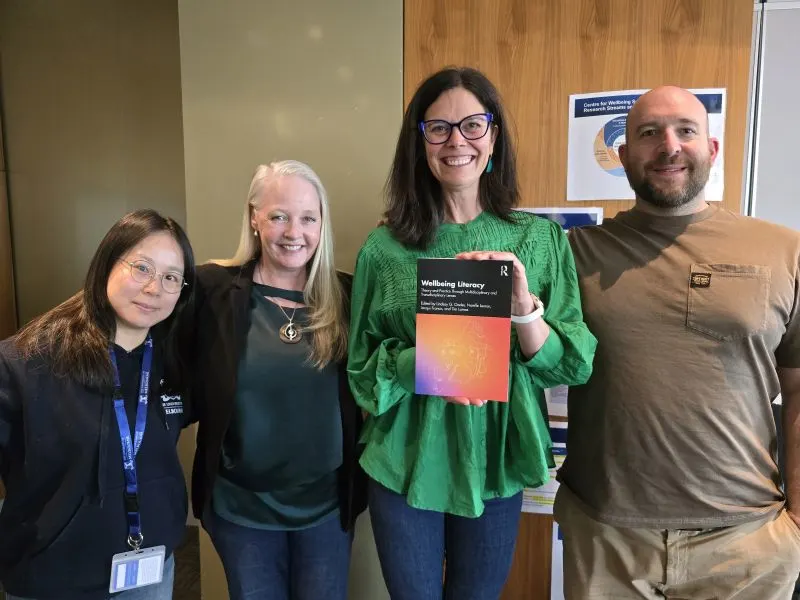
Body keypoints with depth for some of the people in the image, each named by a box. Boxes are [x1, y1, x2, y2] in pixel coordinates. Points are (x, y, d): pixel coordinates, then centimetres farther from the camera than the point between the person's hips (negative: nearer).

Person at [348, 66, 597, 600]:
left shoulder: (541, 238, -5)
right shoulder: (385, 248, -8)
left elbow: (572, 366, -8)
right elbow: (361, 367, -4)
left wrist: (524, 308, -25)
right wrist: (422, 362, -22)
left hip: (497, 463, 1)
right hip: (406, 465, -1)